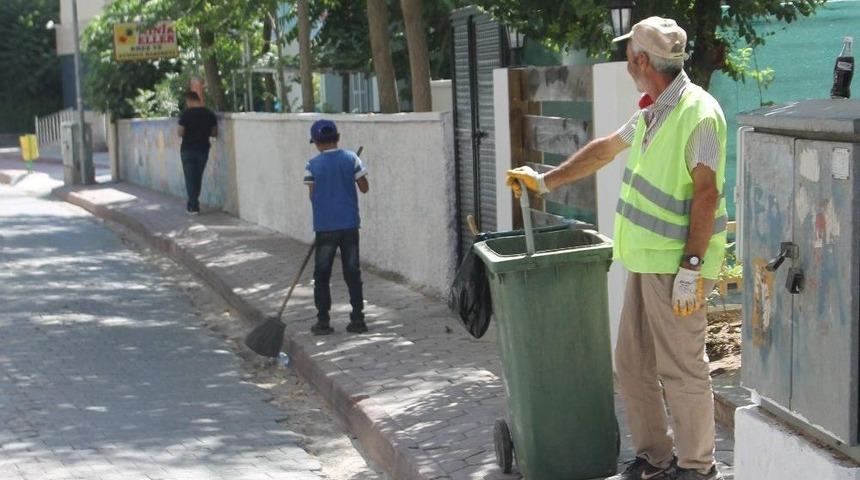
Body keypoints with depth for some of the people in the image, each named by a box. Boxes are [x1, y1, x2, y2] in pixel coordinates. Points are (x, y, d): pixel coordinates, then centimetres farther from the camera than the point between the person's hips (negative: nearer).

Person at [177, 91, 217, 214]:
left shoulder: (186, 114, -12)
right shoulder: (209, 114, 0)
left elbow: (180, 133, -11)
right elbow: (214, 133, 4)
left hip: (188, 150, -4)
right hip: (203, 149, 4)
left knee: (190, 177, 2)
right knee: (198, 177, 15)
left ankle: (194, 206, -3)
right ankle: (193, 203, 23)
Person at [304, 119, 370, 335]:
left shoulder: (312, 165, -4)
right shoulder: (351, 159, -1)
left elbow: (313, 196, -1)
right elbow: (364, 188, 3)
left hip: (325, 227, -2)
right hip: (350, 224, 2)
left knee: (322, 276, 7)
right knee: (352, 273, 9)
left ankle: (323, 321, 6)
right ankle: (358, 319, 9)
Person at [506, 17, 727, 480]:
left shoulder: (697, 113, -15)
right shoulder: (652, 113, 14)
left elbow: (706, 193, -20)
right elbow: (604, 149, 27)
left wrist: (691, 268, -22)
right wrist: (546, 180, 31)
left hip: (675, 266, -9)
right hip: (646, 260, 9)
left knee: (681, 370, -1)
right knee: (632, 364, 14)